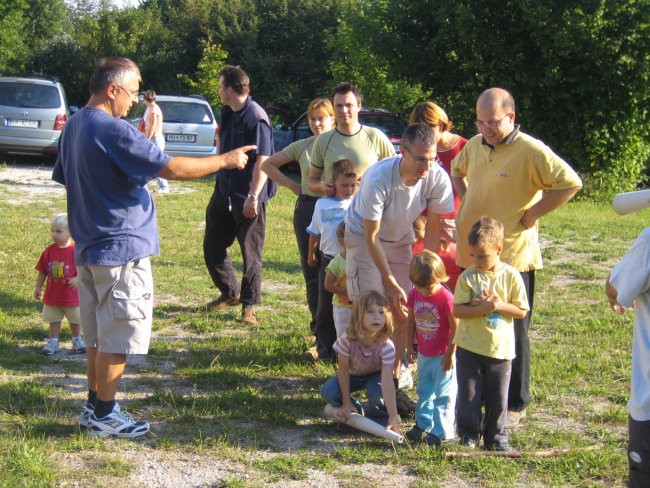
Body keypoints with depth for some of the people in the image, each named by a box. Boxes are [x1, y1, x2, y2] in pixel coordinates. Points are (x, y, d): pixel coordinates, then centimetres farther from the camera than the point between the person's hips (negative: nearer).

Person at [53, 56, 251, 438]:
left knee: (99, 334, 17)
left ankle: (95, 406, 25)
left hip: (89, 247, 10)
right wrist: (225, 161, -14)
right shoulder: (112, 130, -21)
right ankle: (104, 416, 6)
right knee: (118, 336, 0)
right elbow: (172, 168, -24)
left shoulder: (73, 127, 8)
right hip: (122, 248, -9)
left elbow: (63, 177, 20)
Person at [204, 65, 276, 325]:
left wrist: (253, 196, -24)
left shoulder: (256, 118, -17)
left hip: (247, 197, -9)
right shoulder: (227, 114, 10)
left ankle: (249, 304, 12)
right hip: (224, 191, 9)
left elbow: (263, 161, -21)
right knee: (212, 245, 13)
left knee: (251, 253, 2)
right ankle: (230, 292, 29)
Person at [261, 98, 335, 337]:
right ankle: (318, 324, 18)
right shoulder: (302, 146, 7)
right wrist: (293, 186, 7)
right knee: (311, 271, 7)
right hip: (307, 209, 3)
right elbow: (267, 165, 14)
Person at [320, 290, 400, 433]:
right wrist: (346, 403, -13)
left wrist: (393, 417, -45)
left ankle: (378, 416, 0)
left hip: (375, 375, -2)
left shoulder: (386, 346, -35)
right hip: (354, 374, 2)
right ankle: (356, 411, 6)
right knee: (328, 392, -23)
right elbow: (343, 370, -18)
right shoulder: (347, 340, -32)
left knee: (377, 393, -35)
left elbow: (387, 381, -40)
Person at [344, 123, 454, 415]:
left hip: (399, 240, 4)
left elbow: (433, 228, -10)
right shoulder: (378, 179, -35)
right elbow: (371, 237, -26)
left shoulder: (438, 178, -25)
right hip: (363, 237, -4)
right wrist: (391, 283, -26)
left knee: (401, 314, 0)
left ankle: (394, 382, 10)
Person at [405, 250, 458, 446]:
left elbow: (455, 327, -16)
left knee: (443, 395, 0)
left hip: (443, 355, -7)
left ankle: (441, 431, 4)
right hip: (424, 354, 7)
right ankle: (423, 425, 31)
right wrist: (410, 346, 10)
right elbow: (411, 321, 9)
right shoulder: (414, 295, -4)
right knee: (424, 392, 19)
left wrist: (450, 353, -13)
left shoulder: (446, 298, -22)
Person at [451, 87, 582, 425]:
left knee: (512, 333, 3)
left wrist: (532, 214, -17)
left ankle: (515, 405, 14)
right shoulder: (474, 145, 8)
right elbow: (457, 171, 29)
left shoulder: (531, 151, -14)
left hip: (512, 257, -7)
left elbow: (571, 183, -20)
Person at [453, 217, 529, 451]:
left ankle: (496, 436, 24)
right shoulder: (468, 277, -7)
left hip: (500, 347, 0)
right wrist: (484, 307, -24)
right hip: (469, 347, 0)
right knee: (469, 395, 7)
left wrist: (500, 305, -19)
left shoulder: (511, 276, -5)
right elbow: (457, 310, -12)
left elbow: (521, 311, -3)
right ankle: (469, 434, 22)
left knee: (498, 397, 9)